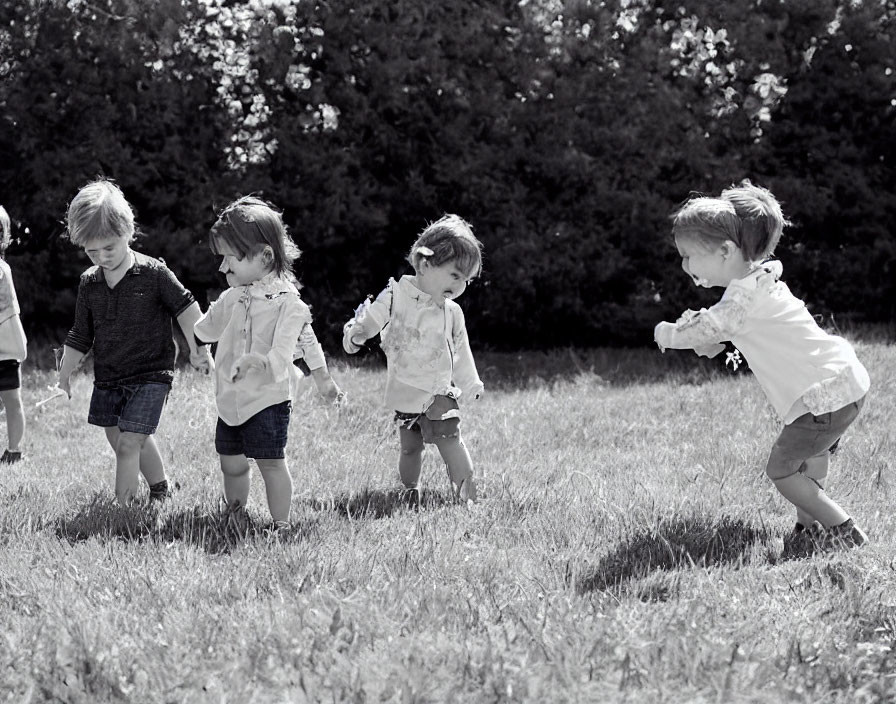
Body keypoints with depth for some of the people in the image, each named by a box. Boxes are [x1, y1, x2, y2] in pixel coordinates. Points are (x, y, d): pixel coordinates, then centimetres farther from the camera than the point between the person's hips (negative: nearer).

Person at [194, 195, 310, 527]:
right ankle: (235, 514, 30)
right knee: (231, 463, 13)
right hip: (230, 399, 7)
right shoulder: (231, 299, 7)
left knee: (270, 462, -4)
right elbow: (204, 328, 29)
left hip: (267, 399, -7)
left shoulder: (288, 303, -14)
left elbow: (281, 355, -26)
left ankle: (281, 523, 4)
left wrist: (259, 362, -41)